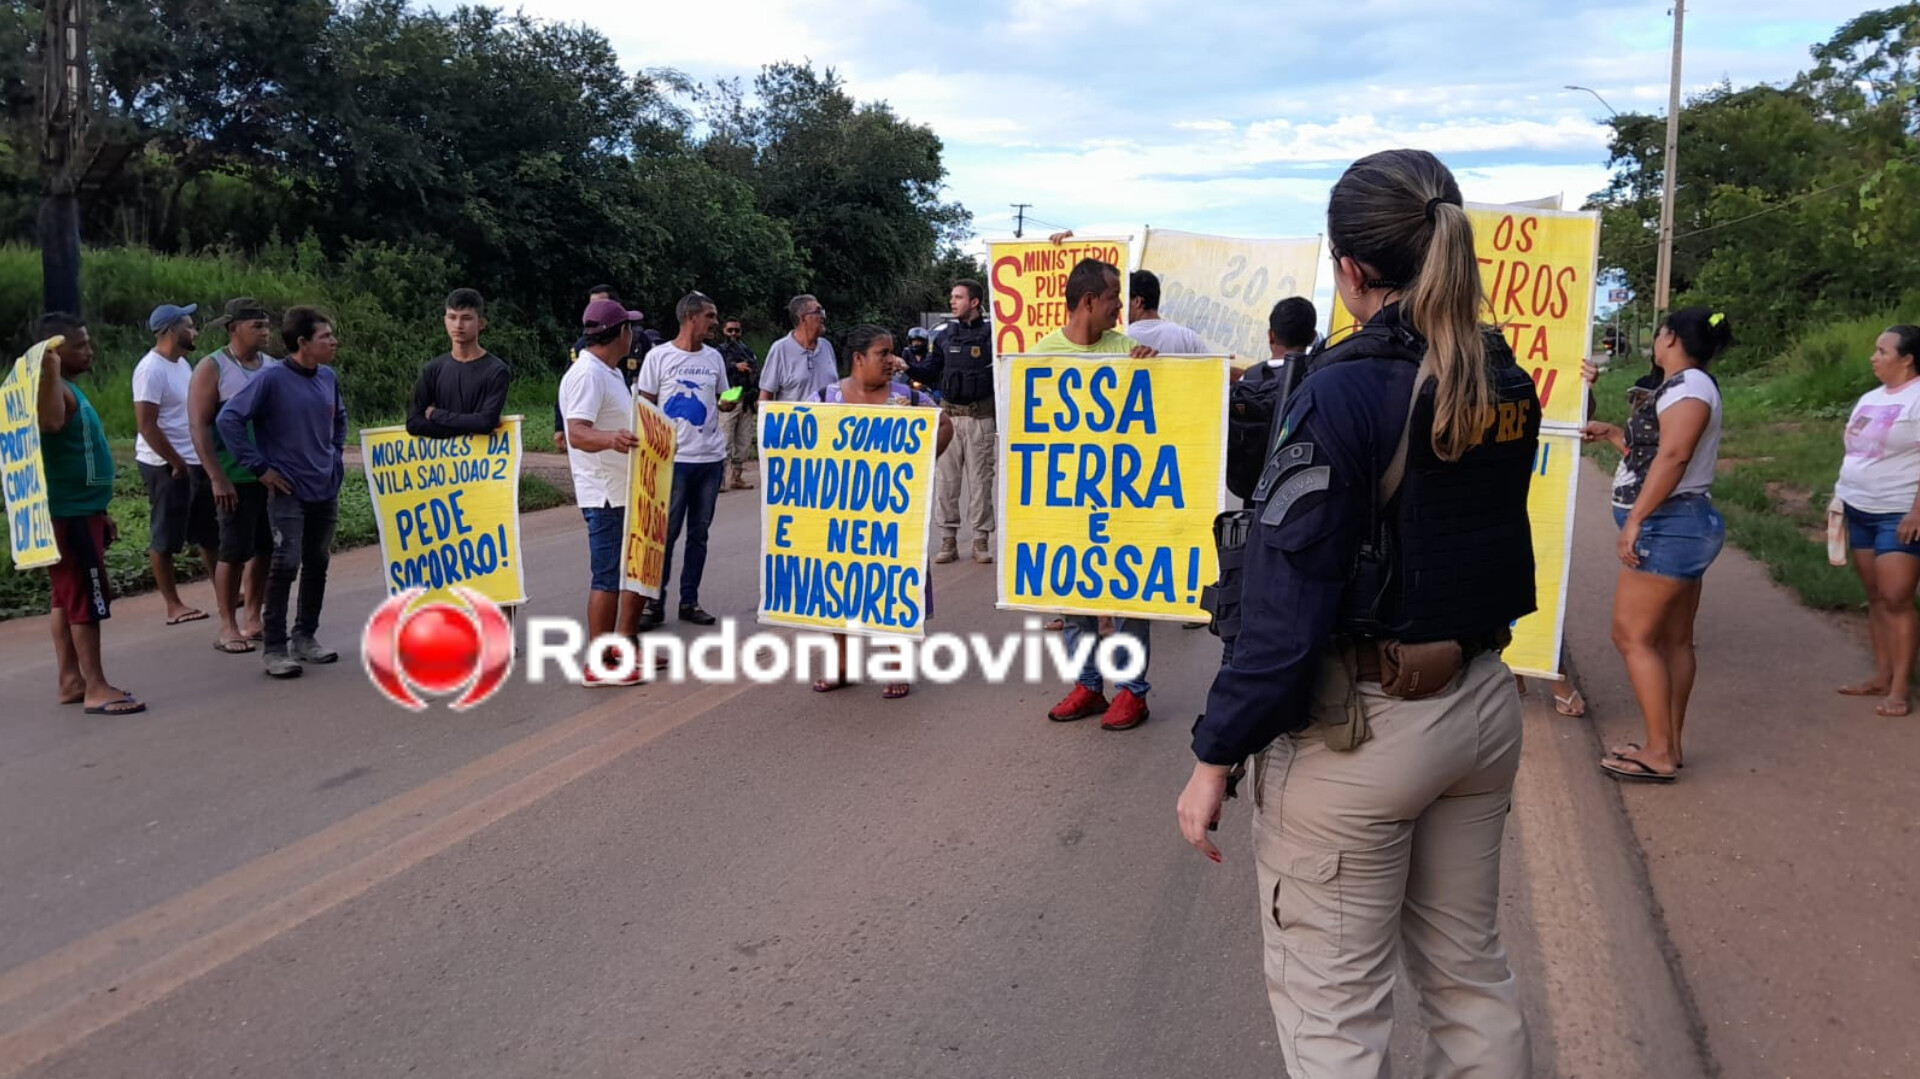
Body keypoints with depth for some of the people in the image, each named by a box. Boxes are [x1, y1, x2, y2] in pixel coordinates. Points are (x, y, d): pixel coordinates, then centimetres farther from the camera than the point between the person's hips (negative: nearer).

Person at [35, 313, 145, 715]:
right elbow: (50, 422, -40)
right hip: (69, 513, -10)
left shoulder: (71, 387, 16)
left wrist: (99, 512, 24)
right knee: (87, 599, -8)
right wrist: (50, 370, -39)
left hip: (79, 509, 10)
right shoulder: (56, 388, -15)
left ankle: (71, 680, 20)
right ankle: (96, 688, -4)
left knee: (67, 597, 13)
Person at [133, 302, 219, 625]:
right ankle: (173, 606, 9)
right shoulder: (151, 369, -17)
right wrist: (176, 463, -17)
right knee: (165, 538, 2)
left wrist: (198, 458, 11)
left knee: (210, 532, 13)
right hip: (166, 466, -9)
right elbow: (147, 424, -20)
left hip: (195, 462, 9)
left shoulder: (181, 362, 11)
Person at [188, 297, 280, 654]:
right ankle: (227, 626, 6)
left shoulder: (273, 366, 10)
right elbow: (199, 427, -11)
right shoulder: (212, 368, -6)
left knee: (266, 548, 8)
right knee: (235, 551, -3)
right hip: (237, 476, -5)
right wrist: (217, 477, -17)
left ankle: (252, 617, 20)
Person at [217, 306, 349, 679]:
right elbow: (229, 419, -14)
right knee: (285, 565, -8)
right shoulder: (273, 379, -13)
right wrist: (259, 467, -13)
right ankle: (274, 648, 2)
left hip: (326, 490, 6)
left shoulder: (328, 377, 5)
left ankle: (306, 637, 25)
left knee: (317, 564, 12)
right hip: (288, 491, -6)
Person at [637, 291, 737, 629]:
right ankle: (655, 603, 9)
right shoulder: (659, 356, -4)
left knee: (699, 534, 9)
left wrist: (728, 404, -5)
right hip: (673, 458, -5)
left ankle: (689, 601, 18)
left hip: (711, 458, 5)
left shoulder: (714, 358, 8)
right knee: (665, 533, -1)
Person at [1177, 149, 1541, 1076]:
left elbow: (1286, 597, -20)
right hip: (1482, 705, 8)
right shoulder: (1508, 385, 4)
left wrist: (1217, 755, -14)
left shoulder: (1345, 390, -18)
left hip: (1356, 724, -7)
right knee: (1469, 972, 22)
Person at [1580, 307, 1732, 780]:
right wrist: (1612, 433, 28)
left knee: (1633, 636, -9)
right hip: (1680, 526, 11)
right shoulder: (1684, 387, 19)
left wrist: (1635, 520, -26)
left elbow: (1673, 456, -24)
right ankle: (1669, 745, 17)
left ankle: (1659, 753, -7)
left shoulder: (1688, 384, -13)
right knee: (1674, 640, 11)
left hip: (1668, 525, -11)